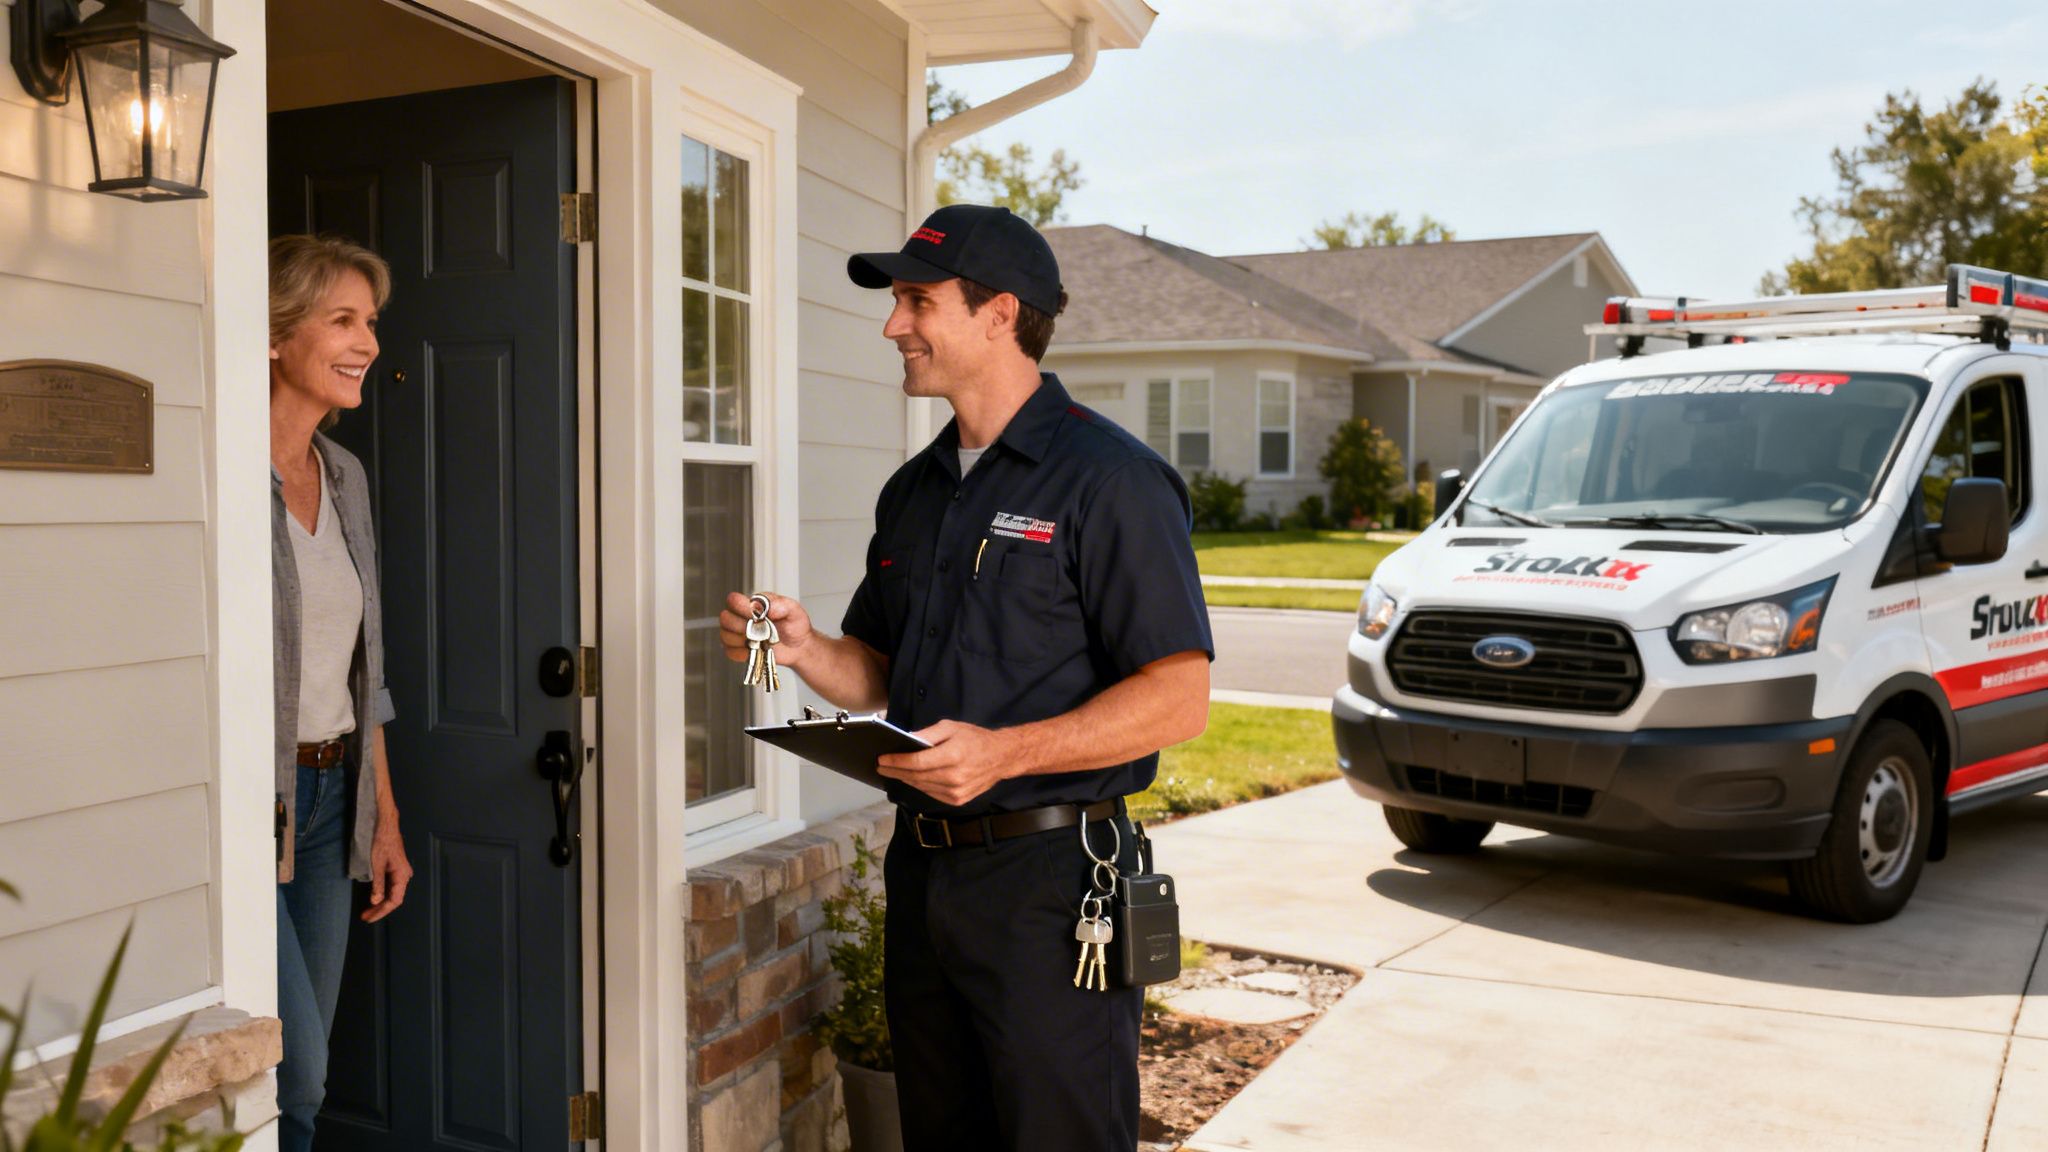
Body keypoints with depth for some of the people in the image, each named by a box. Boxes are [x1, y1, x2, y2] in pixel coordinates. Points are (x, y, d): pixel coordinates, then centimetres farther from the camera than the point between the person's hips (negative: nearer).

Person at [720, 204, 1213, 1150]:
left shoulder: (1109, 479, -11)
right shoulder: (914, 491, 14)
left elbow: (1178, 697, -16)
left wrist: (1005, 752, -26)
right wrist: (804, 648, -3)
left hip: (1047, 873, -7)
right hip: (923, 870, 8)